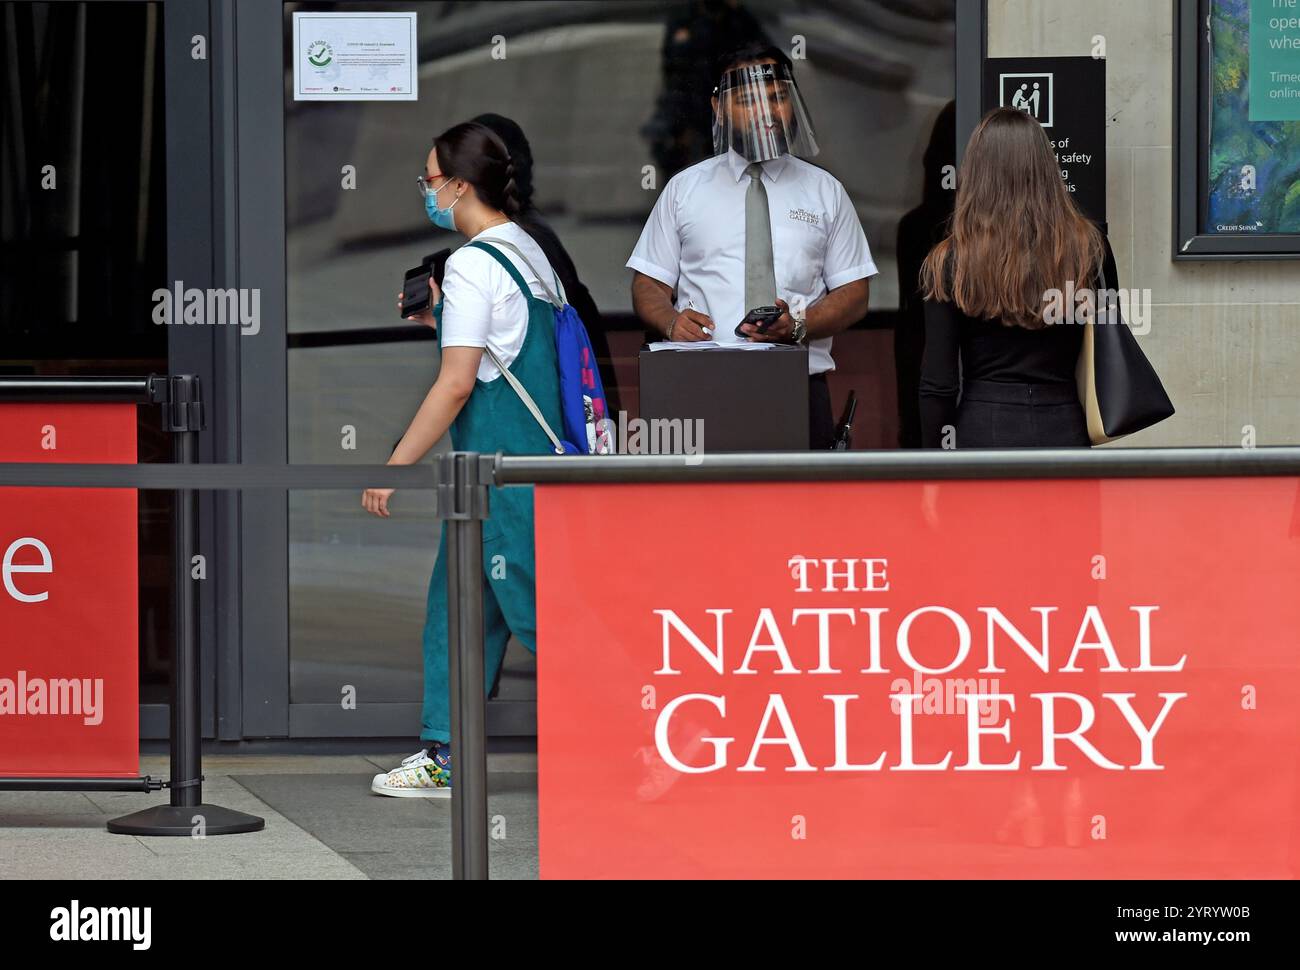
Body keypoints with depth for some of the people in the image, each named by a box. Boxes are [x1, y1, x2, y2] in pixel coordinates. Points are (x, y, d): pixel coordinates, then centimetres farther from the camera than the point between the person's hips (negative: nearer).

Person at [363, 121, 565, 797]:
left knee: (533, 608, -6)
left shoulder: (473, 264, -14)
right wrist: (441, 320, 21)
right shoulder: (529, 253, 14)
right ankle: (443, 756, 16)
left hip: (499, 464, -10)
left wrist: (396, 464, -15)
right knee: (456, 601, 13)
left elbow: (457, 382, -18)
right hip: (535, 457, 10)